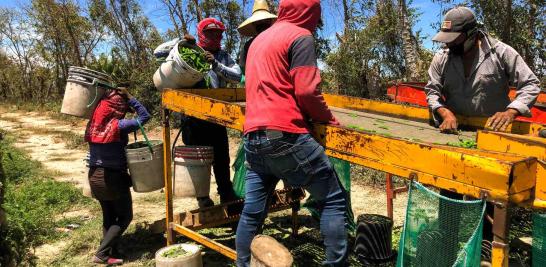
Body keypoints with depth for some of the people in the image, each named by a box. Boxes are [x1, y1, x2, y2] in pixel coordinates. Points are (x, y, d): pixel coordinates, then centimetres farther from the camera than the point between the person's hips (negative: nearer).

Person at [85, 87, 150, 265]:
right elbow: (144, 116, -16)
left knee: (108, 217, 20)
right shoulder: (118, 125, -19)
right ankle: (102, 254, 3)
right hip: (113, 177, -7)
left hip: (94, 176, 7)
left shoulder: (94, 124, -1)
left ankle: (111, 252, 24)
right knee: (124, 217, 8)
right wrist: (129, 97, -10)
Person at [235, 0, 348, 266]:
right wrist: (329, 119, 4)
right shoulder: (300, 36, -2)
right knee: (334, 199, 4)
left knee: (252, 212, 13)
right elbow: (306, 91, -12)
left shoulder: (259, 38, 23)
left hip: (253, 137, 8)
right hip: (285, 136, -8)